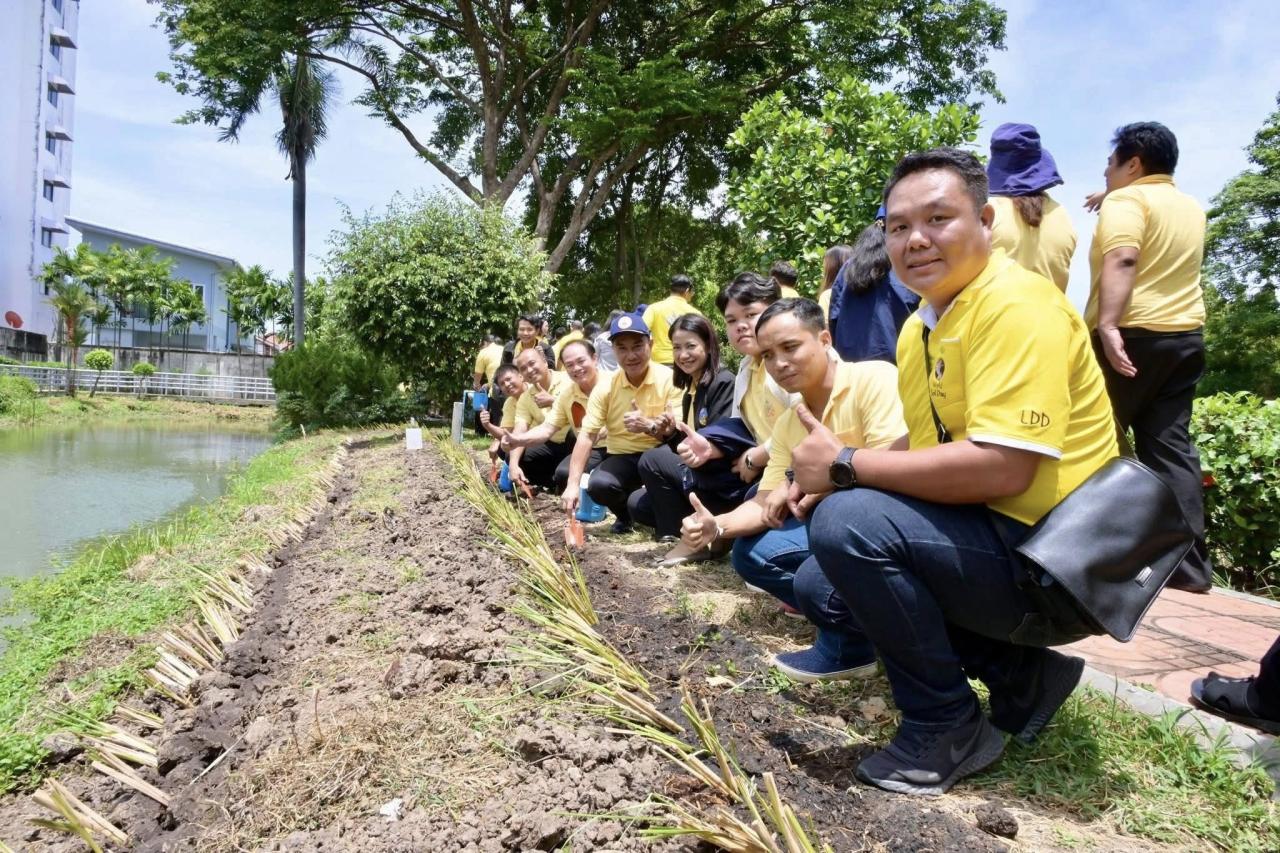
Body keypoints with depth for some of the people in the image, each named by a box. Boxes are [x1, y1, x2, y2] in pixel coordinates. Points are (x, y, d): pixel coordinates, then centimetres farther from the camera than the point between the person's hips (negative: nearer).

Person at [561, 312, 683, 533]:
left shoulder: (669, 378, -12)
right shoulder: (605, 386, -6)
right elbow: (587, 435, -8)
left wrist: (649, 426, -37)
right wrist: (572, 484, -17)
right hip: (623, 457, 2)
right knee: (598, 485, -28)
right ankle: (626, 513, 10)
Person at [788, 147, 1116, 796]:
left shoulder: (1016, 303, -18)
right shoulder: (920, 326, 10)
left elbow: (1000, 469, -28)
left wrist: (846, 467, -20)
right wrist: (833, 473, -2)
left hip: (1052, 566, -9)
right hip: (991, 542, 10)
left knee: (847, 524, -25)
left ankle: (947, 728, -4)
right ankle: (1019, 675, 12)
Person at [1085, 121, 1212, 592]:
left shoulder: (1126, 199, -4)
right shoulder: (1192, 208, 20)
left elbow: (1122, 259, -21)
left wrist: (1107, 324, -31)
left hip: (1132, 335, -7)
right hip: (1184, 335, 7)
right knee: (1171, 445, 5)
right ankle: (1188, 563, 2)